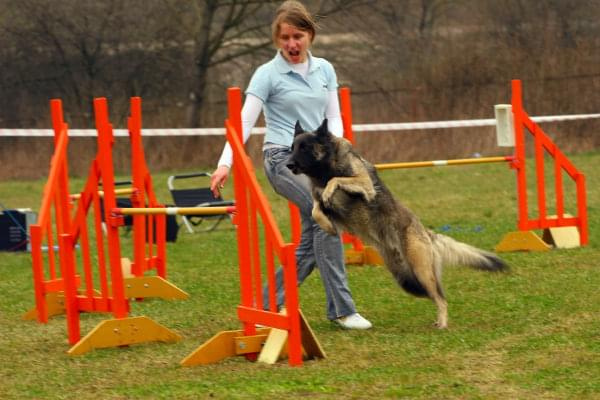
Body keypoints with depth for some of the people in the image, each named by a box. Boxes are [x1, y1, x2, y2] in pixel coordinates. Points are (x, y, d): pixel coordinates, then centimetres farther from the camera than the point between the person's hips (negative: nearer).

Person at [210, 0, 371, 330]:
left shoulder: (324, 70, 10)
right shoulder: (268, 74, -5)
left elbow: (333, 117, 12)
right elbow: (244, 122, -10)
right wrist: (225, 163, -22)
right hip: (283, 158, -6)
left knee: (311, 243, 5)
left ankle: (269, 307, 18)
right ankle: (341, 309, -22)